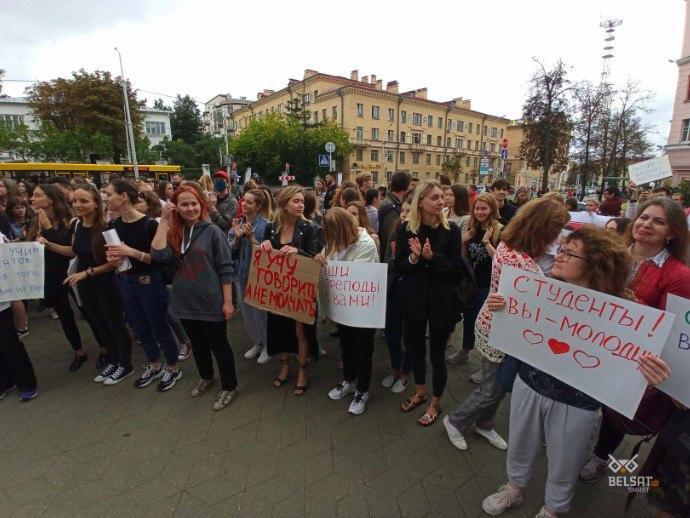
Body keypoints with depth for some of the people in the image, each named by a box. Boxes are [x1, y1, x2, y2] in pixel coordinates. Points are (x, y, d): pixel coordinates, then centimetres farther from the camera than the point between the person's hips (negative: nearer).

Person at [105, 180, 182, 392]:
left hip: (149, 282, -7)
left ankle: (173, 369, 26)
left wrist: (132, 252, -27)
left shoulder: (149, 224, -18)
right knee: (141, 329, 19)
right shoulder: (114, 225, 2)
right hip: (125, 282, 7)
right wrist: (112, 257, -6)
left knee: (160, 328, 6)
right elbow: (113, 254, 16)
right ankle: (154, 366, 39)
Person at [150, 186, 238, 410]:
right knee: (197, 344, 23)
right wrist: (164, 220, -14)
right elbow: (159, 255, -18)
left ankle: (229, 386, 29)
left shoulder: (212, 231, -11)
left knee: (219, 346, 9)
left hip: (211, 303, -5)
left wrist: (228, 302, -13)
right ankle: (206, 377, 46)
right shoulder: (173, 232, 1)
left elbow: (226, 269, -11)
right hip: (186, 303, 5)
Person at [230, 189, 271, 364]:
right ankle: (256, 342, 38)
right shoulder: (238, 222, 1)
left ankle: (267, 345, 30)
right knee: (246, 309, 17)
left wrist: (251, 237, -26)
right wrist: (237, 237, -18)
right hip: (241, 272, 6)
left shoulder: (265, 225, -15)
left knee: (260, 309, 8)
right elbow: (230, 249, 0)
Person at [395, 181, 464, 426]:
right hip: (413, 300, 3)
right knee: (415, 348, 18)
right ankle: (420, 392, 44)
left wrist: (432, 257, -25)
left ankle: (435, 403, 33)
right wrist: (414, 257, -22)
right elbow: (398, 266, -3)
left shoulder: (451, 230, -9)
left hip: (441, 302, -2)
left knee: (436, 353, 10)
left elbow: (456, 269, -10)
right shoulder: (406, 229, -4)